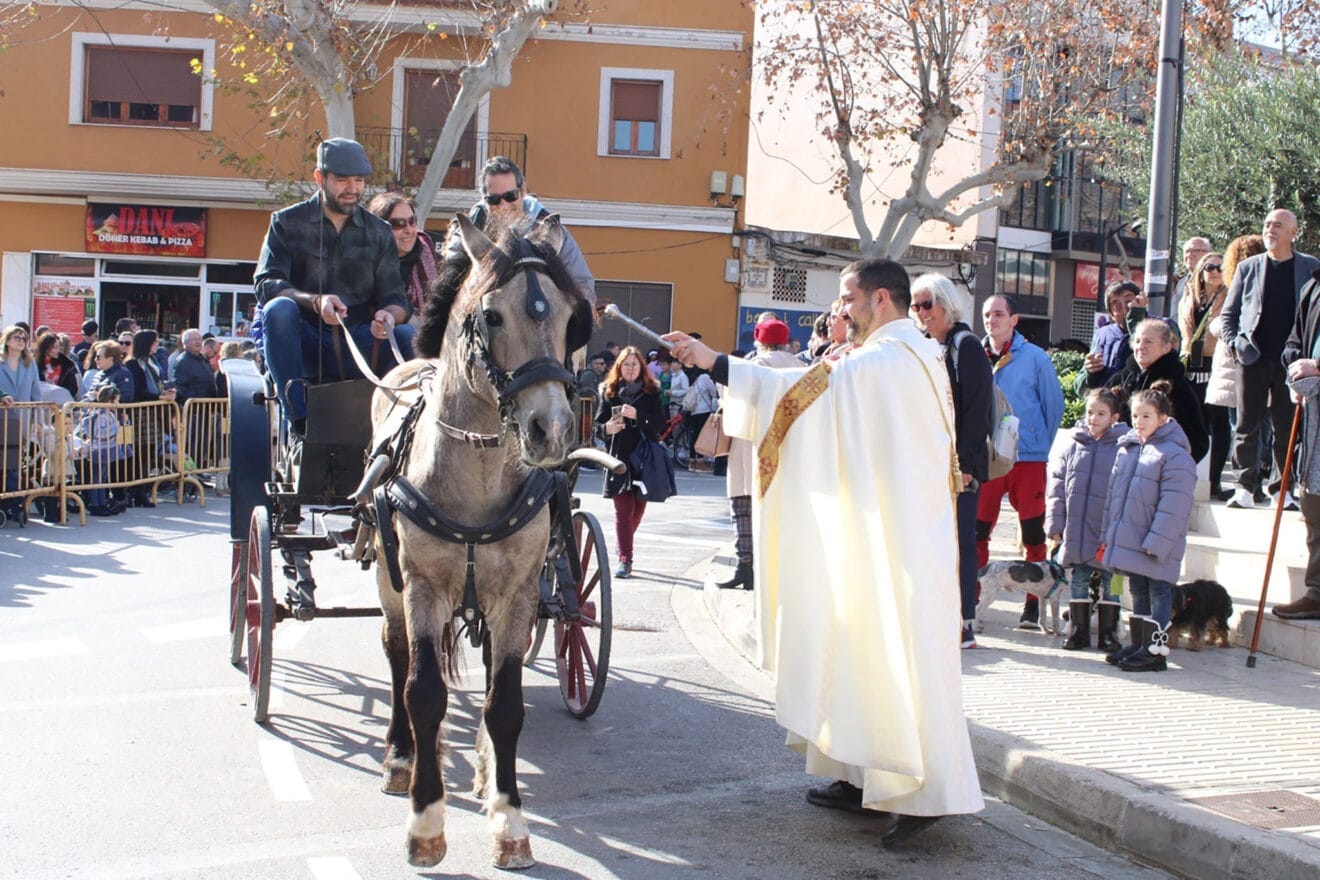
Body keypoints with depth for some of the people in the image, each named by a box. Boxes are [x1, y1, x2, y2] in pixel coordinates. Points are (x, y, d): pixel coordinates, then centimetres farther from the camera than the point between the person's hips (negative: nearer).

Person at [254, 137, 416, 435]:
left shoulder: (379, 232, 13)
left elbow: (395, 297, 5)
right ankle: (299, 420, -32)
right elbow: (266, 285, -7)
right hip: (302, 347, -1)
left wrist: (389, 315, -21)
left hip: (357, 346, 2)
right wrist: (315, 302, -28)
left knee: (411, 338, -25)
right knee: (279, 308, -33)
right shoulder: (286, 223, 6)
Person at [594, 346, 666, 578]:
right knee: (624, 510, -7)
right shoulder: (609, 392, 6)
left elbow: (660, 424, -5)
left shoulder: (651, 392, 4)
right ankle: (625, 560, -9)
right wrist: (608, 429, -16)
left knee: (638, 508, 8)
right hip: (619, 459, -1)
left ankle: (624, 548, 31)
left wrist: (637, 415, -20)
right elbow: (599, 423, 7)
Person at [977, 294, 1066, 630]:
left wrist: (1042, 446, 6)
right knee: (977, 530, 1)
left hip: (1028, 457, -2)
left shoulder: (1036, 358, -1)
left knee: (1033, 533, 3)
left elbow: (1054, 407, 5)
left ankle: (1033, 604, 10)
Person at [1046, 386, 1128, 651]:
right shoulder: (1071, 448, 5)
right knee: (1079, 580, 9)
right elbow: (1056, 488, 8)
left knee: (1110, 582, 6)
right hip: (1076, 531, 3)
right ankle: (1080, 630, 19)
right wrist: (1055, 525, 3)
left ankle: (1108, 633, 16)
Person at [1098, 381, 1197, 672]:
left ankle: (1156, 650, 1)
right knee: (1138, 593, 16)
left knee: (1158, 592, -2)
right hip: (1128, 540, 8)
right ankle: (1139, 645, 25)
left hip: (1156, 547, -8)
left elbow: (1173, 507, -18)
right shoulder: (1126, 449, 11)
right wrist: (1107, 535, 15)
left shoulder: (1175, 455, -14)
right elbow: (1113, 494, 17)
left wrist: (1155, 543, -21)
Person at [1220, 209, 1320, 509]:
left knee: (1288, 428, 4)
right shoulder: (1247, 268, 8)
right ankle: (1245, 487, 8)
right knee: (1247, 427, 2)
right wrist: (1233, 343, -4)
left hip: (1291, 361, -1)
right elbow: (1228, 313, 11)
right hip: (1252, 360, 1)